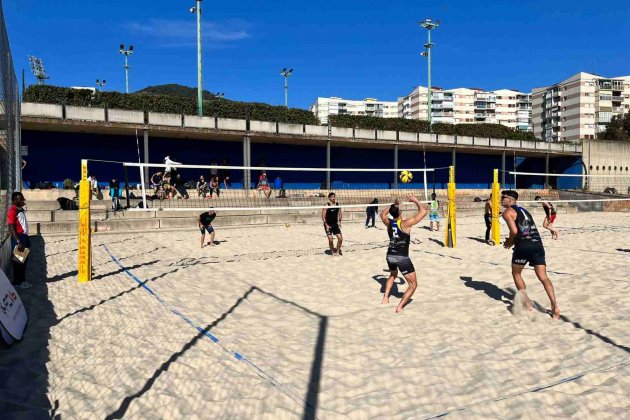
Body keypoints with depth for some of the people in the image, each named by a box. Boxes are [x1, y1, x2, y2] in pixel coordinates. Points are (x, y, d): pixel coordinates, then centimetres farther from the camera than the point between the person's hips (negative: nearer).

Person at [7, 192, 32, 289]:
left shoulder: (21, 210, 12)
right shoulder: (12, 211, -15)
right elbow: (11, 228, -18)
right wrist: (18, 242, -23)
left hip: (24, 237, 9)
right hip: (18, 238, -9)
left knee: (24, 260, 14)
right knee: (18, 260, 0)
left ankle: (22, 280, 23)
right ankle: (17, 282, 9)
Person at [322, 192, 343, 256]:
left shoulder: (338, 205, 2)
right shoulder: (327, 206, -12)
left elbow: (339, 214, 14)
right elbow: (323, 216, -11)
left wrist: (339, 221, 1)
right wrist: (326, 225, -16)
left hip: (335, 224, 5)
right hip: (328, 225, -4)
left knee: (340, 238, -3)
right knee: (330, 239, -10)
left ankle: (338, 251, 15)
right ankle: (332, 252, 12)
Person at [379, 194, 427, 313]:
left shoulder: (389, 223, 1)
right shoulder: (405, 223, -15)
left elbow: (382, 214, 25)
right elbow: (423, 212, -10)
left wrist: (392, 206, 23)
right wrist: (415, 201, 2)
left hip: (390, 256, 6)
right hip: (402, 257, -6)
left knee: (393, 275, 36)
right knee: (413, 284, 4)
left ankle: (385, 298, 28)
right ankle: (400, 307, -10)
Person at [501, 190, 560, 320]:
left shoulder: (507, 212, 2)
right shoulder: (523, 210, 27)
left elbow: (514, 231, -12)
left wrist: (509, 241, 6)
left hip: (524, 246, -6)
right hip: (537, 244, 6)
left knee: (516, 274, 15)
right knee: (543, 277, 2)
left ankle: (526, 303, 13)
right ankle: (555, 306, -8)